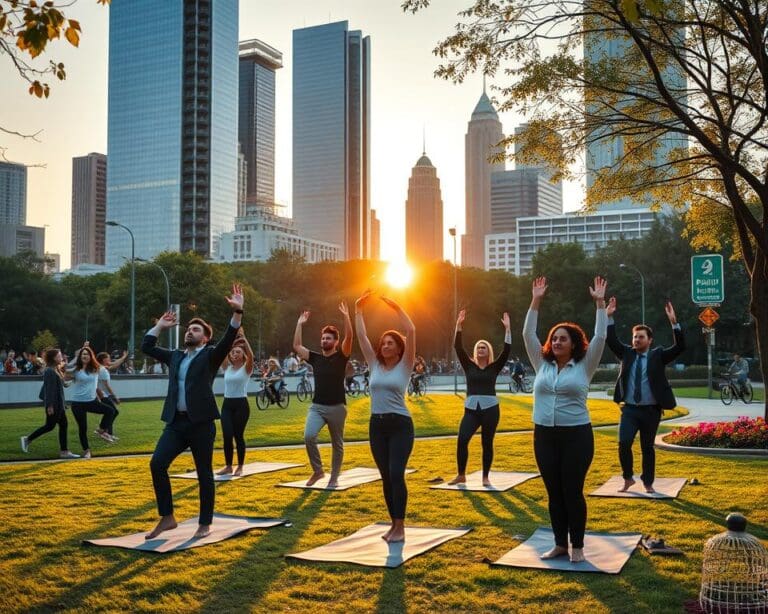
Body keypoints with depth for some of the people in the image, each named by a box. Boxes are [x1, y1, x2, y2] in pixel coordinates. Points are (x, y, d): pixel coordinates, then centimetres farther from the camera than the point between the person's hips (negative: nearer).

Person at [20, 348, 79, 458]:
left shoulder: (56, 370, 12)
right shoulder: (50, 371, -17)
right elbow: (49, 389, -20)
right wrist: (49, 406, -22)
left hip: (59, 404, 9)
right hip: (53, 404, -9)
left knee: (63, 425, 6)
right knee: (50, 426, 1)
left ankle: (64, 451, 7)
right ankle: (27, 439, 16)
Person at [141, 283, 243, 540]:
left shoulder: (210, 355, 3)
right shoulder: (175, 356, 19)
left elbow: (228, 341, -14)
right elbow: (147, 347, 23)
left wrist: (237, 312, -24)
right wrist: (160, 325, 20)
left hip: (201, 423, -5)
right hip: (176, 422, 5)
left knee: (204, 473, 3)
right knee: (157, 464, -7)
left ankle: (205, 523, 14)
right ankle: (167, 518, 5)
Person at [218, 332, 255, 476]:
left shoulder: (246, 368, -2)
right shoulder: (227, 367, 10)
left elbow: (251, 355, -21)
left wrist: (243, 338, -21)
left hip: (241, 404, -4)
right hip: (227, 404, 4)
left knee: (238, 436, 1)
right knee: (227, 436, -2)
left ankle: (240, 466, 13)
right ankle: (228, 465, 11)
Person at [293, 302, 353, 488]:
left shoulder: (341, 357, -1)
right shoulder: (315, 358, 10)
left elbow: (349, 337, -15)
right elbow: (296, 346, 5)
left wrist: (346, 316, -22)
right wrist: (300, 324, 2)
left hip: (337, 407, -2)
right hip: (317, 406, 2)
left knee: (337, 444, 7)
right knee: (309, 436, -19)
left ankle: (334, 477, 20)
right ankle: (318, 470, -1)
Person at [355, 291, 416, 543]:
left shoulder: (405, 366, -1)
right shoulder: (375, 365, 10)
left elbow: (411, 332, -12)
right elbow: (361, 336, 6)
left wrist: (397, 308, -12)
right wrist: (358, 309, 2)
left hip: (400, 425, -5)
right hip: (376, 426, 5)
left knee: (396, 474, -13)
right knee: (386, 477, 8)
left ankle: (400, 527, -5)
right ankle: (395, 524, 18)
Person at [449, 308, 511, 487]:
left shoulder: (494, 367, 5)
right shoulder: (469, 365, 8)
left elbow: (507, 350, -5)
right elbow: (458, 347, -1)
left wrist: (507, 329, -9)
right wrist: (459, 326, -8)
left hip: (490, 408, -1)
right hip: (471, 409, 1)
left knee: (487, 444, 5)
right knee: (461, 440, -12)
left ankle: (485, 477, 18)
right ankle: (461, 475, 2)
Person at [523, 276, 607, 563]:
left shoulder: (584, 366, 0)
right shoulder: (542, 364, 8)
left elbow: (600, 338, -7)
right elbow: (528, 334, 5)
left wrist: (600, 304, -8)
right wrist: (536, 302, 3)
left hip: (576, 436, -4)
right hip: (544, 436, 4)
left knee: (573, 492, 0)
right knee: (554, 493, 9)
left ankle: (577, 546, 12)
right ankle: (560, 544, 19)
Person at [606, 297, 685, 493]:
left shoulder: (658, 355, 2)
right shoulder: (626, 353, 7)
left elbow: (680, 347, -8)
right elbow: (611, 341, -1)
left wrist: (673, 322, -20)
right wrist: (609, 317, -12)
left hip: (651, 411, -1)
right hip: (629, 409, 1)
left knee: (647, 448, 8)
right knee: (624, 443, -12)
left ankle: (648, 483, 22)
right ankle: (628, 478, 8)